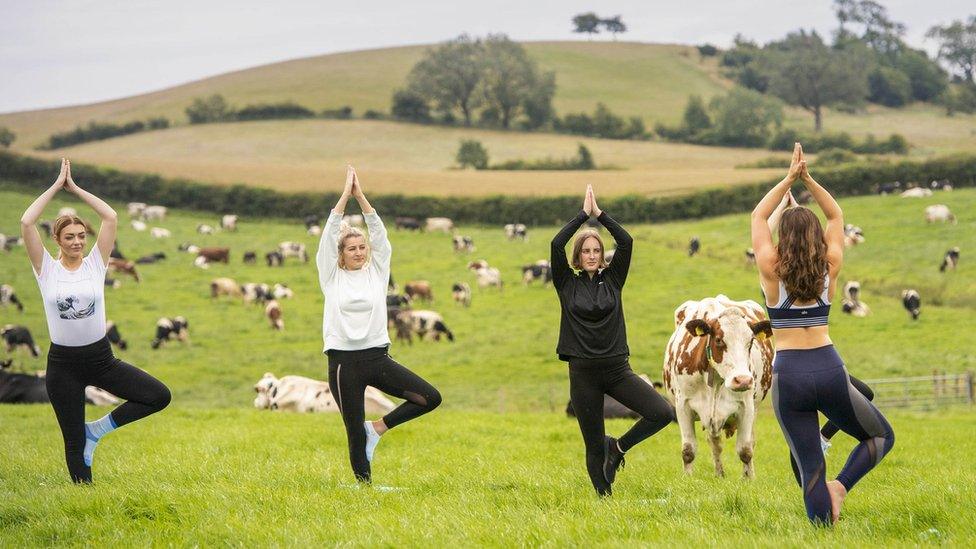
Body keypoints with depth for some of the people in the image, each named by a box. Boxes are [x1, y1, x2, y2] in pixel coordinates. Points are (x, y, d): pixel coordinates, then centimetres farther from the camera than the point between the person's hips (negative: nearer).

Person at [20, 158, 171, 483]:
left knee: (159, 396, -9)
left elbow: (111, 218, -8)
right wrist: (57, 186, -8)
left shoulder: (95, 263, 1)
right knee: (74, 442, 4)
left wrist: (76, 189, -4)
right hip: (63, 364, -2)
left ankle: (99, 429, 6)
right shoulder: (47, 269, -3)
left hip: (101, 358, 2)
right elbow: (26, 223, -15)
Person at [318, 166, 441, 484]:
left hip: (378, 358, 3)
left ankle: (378, 428, 5)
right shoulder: (332, 277, 4)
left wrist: (361, 197, -4)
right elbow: (329, 236, -4)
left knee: (430, 398, -10)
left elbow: (380, 235, 1)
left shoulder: (377, 271, 9)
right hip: (344, 362, -3)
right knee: (355, 432, 0)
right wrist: (345, 195, -5)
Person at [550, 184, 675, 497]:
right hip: (583, 373, -2)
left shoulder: (612, 280, 9)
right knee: (594, 446, 2)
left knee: (663, 413, -16)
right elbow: (556, 244, -9)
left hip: (617, 368, 2)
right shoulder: (567, 284, 4)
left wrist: (600, 214, -1)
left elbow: (627, 242, -2)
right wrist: (583, 215, -4)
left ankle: (619, 447, 5)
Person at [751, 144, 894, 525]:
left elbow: (758, 217, 12)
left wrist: (789, 179, 11)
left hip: (788, 375, 0)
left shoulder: (772, 271, -2)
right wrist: (807, 179, 10)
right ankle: (840, 486, -6)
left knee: (810, 468, 4)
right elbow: (836, 216, 17)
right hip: (829, 370, 0)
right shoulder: (829, 268, 2)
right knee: (881, 436, 19)